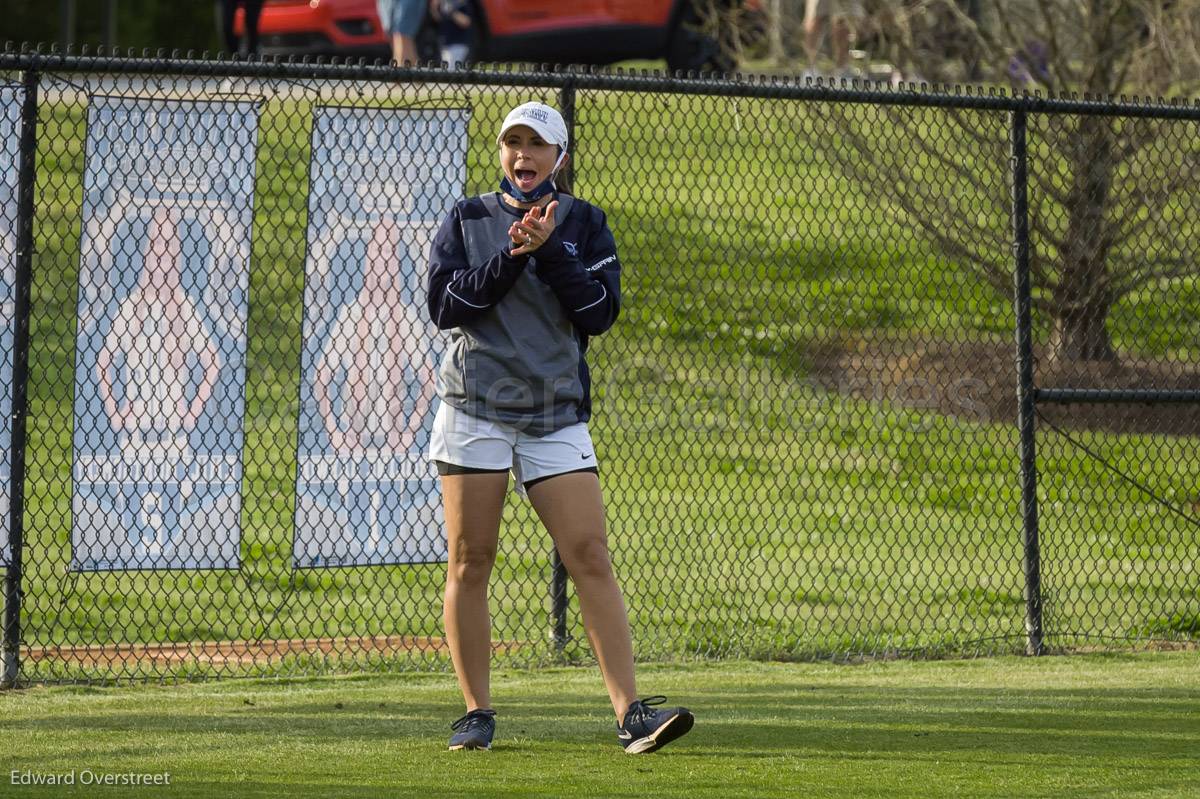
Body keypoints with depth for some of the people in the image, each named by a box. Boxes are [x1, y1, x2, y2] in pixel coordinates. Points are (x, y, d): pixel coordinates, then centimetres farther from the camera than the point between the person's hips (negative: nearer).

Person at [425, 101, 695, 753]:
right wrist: (511, 257, -14)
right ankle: (477, 713, 9)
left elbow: (600, 312, -3)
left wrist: (548, 251, -13)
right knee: (469, 563, -1)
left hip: (557, 416, 0)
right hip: (475, 409, 0)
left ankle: (630, 712, -13)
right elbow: (444, 305, -5)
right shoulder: (467, 221, 8)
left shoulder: (584, 223, 9)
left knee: (591, 558, -9)